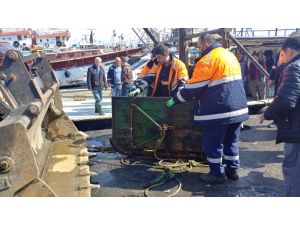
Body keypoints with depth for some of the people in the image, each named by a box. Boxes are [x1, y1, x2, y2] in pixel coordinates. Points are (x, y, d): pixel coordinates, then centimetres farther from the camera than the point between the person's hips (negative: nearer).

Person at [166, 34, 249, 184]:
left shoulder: (209, 58, -11)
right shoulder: (230, 55, 18)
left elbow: (194, 86, -13)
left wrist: (175, 99, -2)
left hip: (218, 110, -9)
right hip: (238, 107, 9)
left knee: (213, 143, 3)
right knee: (231, 141, 18)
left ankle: (217, 174, 10)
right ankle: (232, 170, 26)